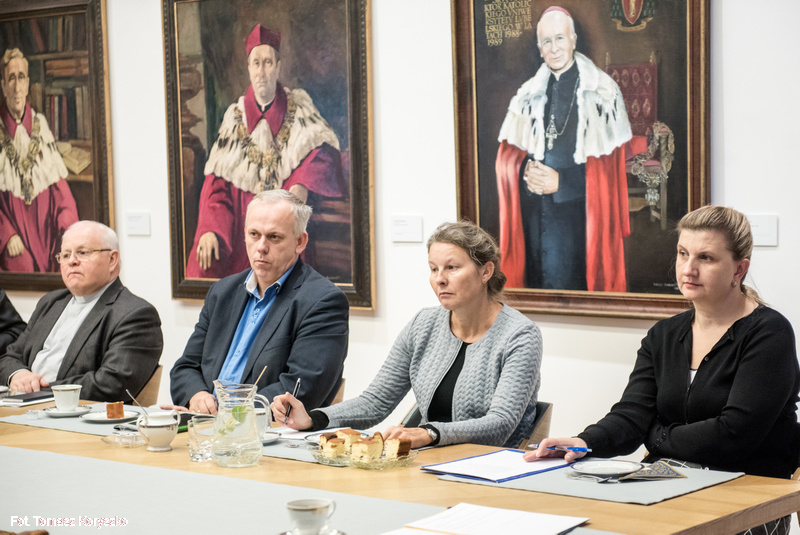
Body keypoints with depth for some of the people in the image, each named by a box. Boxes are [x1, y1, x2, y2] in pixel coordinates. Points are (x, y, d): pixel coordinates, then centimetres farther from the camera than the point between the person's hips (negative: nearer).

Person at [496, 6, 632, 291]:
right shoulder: (528, 95, 14)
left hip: (577, 213, -4)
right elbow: (507, 153, 12)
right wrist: (526, 171, -9)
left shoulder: (602, 91, 0)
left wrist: (562, 181, -12)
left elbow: (609, 163, -5)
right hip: (534, 214, 4)